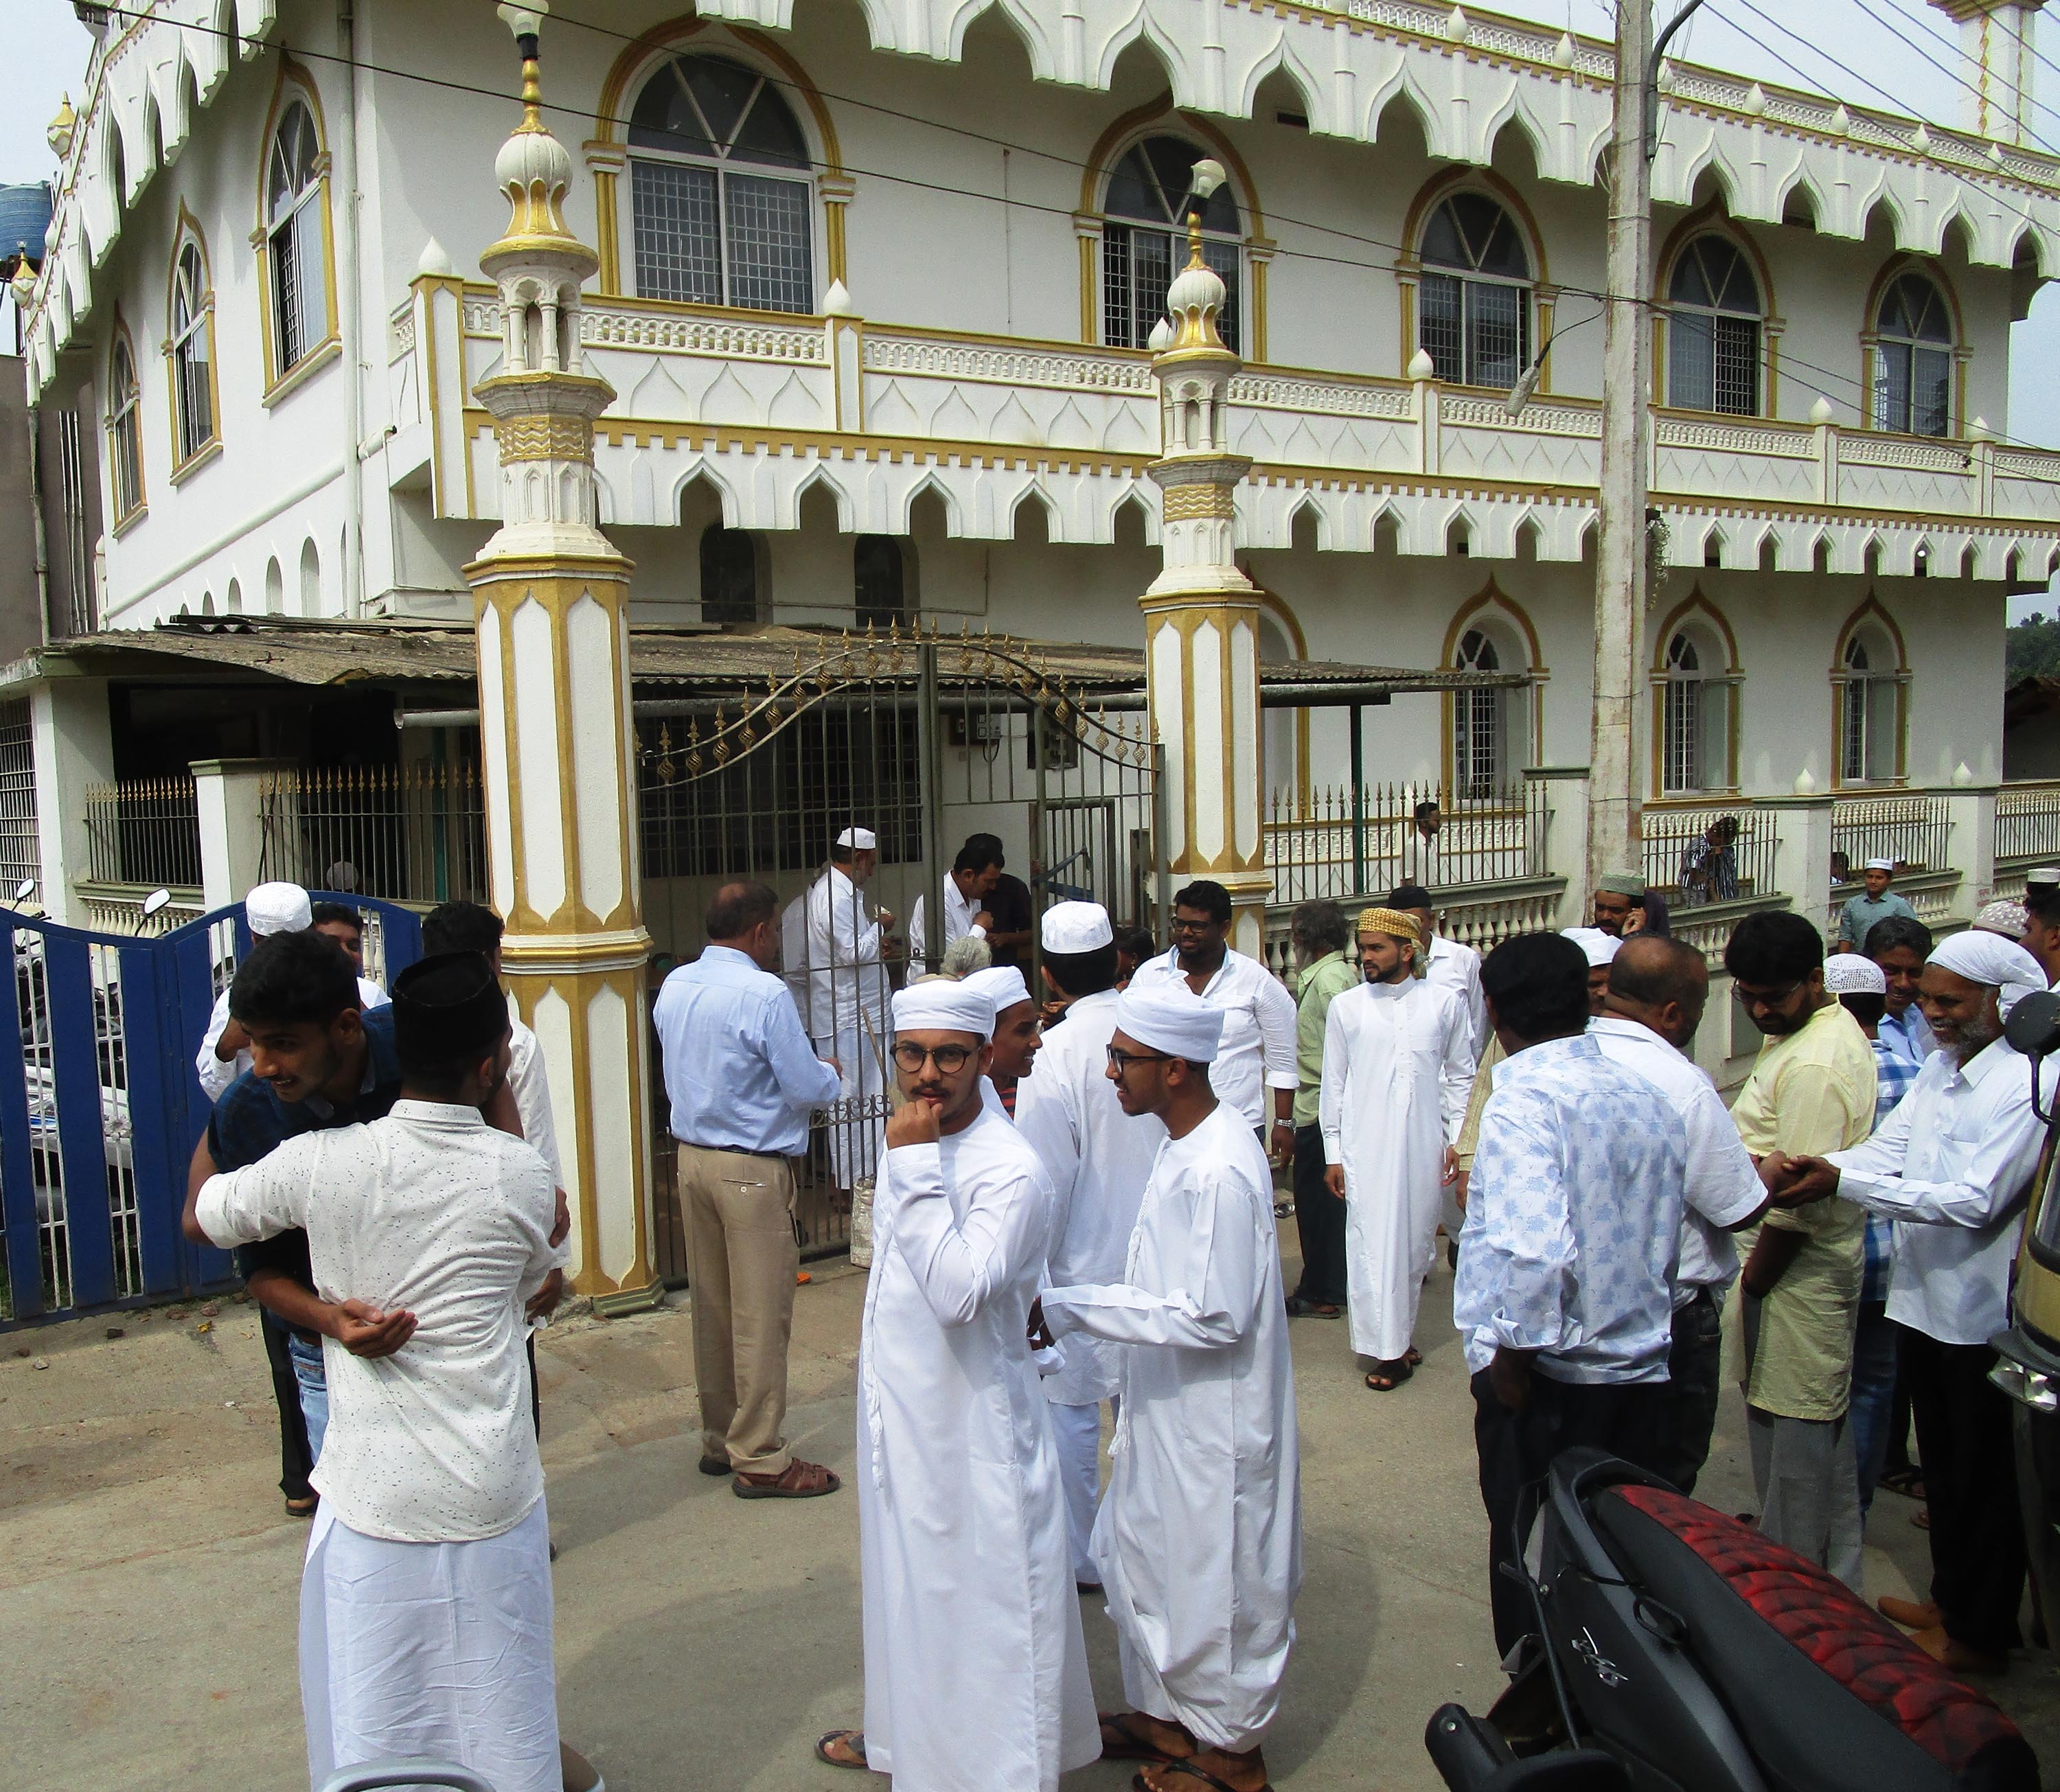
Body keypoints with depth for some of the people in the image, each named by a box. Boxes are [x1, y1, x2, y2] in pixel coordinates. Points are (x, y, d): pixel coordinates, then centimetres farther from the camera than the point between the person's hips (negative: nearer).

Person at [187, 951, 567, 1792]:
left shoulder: (318, 1163, -13)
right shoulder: (521, 1175, -11)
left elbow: (201, 1218, 7)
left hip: (372, 1497, 0)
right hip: (491, 1501, 0)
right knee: (496, 1719, 17)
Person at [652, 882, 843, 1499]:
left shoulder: (674, 987, 5)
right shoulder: (764, 994, -18)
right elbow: (807, 1089, -15)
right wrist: (831, 1074, 6)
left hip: (692, 1159, 8)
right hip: (753, 1169, -8)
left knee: (711, 1305, 16)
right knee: (761, 1314, 1)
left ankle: (719, 1439, 29)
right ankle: (759, 1460, 10)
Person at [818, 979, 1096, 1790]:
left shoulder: (1010, 1168, -24)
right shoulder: (911, 1145, 2)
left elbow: (960, 1293, -35)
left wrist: (916, 1167, -32)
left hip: (971, 1424, -9)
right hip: (899, 1411, 9)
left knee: (978, 1600, 5)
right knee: (907, 1584, 25)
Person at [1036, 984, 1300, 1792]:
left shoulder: (1218, 1172, -29)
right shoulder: (1187, 1143, 2)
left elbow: (1213, 1318, -27)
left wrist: (1074, 1307, -24)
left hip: (1210, 1421, -9)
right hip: (1169, 1408, 9)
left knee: (1210, 1581, 10)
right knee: (1146, 1562, 22)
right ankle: (1164, 1711, 43)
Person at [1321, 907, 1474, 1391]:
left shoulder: (1444, 1002, 3)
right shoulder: (1346, 1007, 3)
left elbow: (1460, 1076, 9)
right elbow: (1334, 1084, 6)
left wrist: (1458, 1139, 4)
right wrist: (1333, 1154, 4)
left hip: (1424, 1146, 1)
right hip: (1366, 1147, -1)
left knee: (1415, 1241, 10)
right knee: (1374, 1244, -4)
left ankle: (1402, 1331, 27)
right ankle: (1390, 1349, 5)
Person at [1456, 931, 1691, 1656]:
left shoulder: (1522, 1099, -18)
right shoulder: (1649, 1099, 5)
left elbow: (1535, 1249, -30)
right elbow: (1666, 1240, 13)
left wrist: (1512, 1355, -17)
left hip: (1549, 1378, -7)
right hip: (1643, 1372, 7)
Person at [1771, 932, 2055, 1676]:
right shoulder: (1942, 1064, 6)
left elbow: (1975, 1201, -26)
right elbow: (1889, 1146, 2)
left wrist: (1843, 1183, -29)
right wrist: (1812, 1167, -17)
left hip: (1980, 1313, -8)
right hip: (1922, 1298, 8)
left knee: (1984, 1479, 9)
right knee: (1943, 1466, 22)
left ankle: (1980, 1634, 24)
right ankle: (1950, 1597, 39)